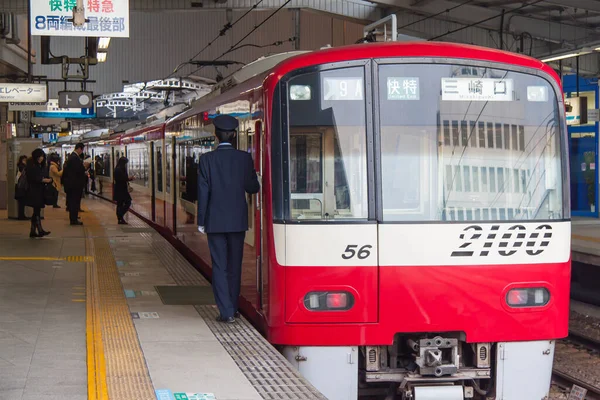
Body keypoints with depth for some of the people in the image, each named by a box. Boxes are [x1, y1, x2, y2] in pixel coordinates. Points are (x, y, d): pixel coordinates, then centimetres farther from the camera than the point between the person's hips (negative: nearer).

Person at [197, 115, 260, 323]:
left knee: (219, 267, 2)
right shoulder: (244, 158, -3)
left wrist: (201, 220, 1)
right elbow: (253, 188, 3)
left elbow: (203, 191, -6)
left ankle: (226, 312, -5)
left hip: (215, 221, -2)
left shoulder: (207, 159, -7)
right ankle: (232, 308, 22)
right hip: (238, 220, 2)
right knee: (235, 266, 14)